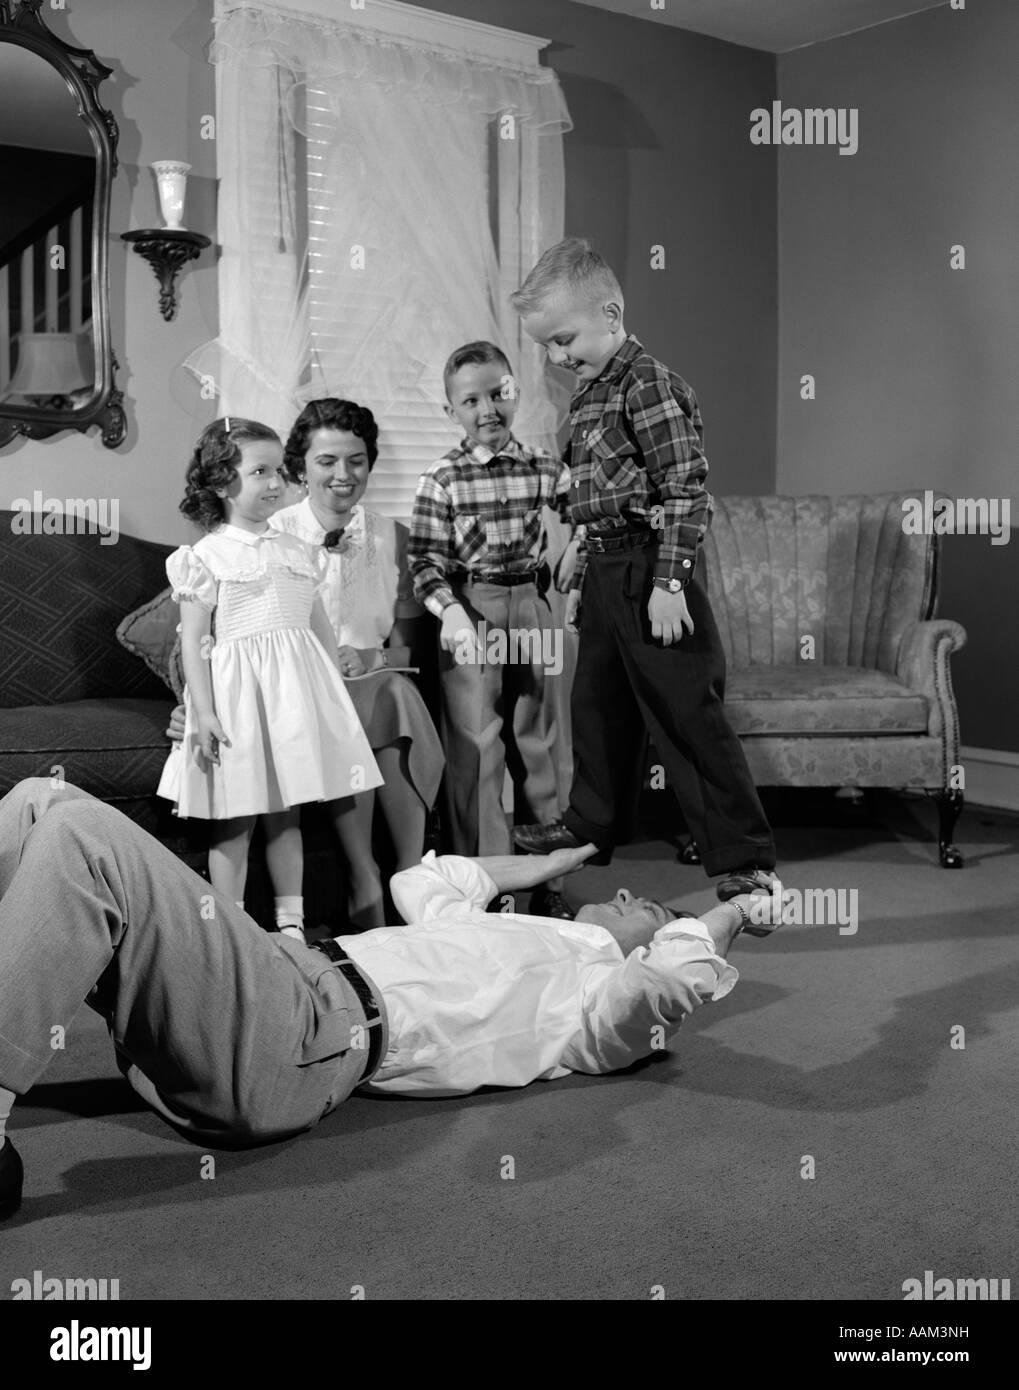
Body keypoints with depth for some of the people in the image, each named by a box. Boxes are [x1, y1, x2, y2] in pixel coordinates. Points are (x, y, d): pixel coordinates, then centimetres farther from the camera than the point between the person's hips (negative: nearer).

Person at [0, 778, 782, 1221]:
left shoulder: (606, 996, 9)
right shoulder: (528, 942, 32)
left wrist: (728, 916, 5)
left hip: (299, 1039, -9)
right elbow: (419, 881, 48)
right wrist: (542, 866, 49)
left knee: (82, 838, -27)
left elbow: (676, 978, -15)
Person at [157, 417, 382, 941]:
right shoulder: (207, 557, -4)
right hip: (237, 691, -4)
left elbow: (321, 627, 16)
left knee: (286, 815, 11)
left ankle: (291, 922, 20)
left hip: (297, 690, 5)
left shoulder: (297, 551, 11)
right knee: (234, 822, 1)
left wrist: (337, 697, 14)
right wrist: (203, 712, -13)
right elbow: (193, 641, -7)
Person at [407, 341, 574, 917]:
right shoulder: (441, 480, -5)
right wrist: (452, 613, -20)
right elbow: (427, 560, -8)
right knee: (475, 744, -2)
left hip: (530, 606, 3)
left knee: (538, 737, 10)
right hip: (468, 611, -3)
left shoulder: (542, 469, 4)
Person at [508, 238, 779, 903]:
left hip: (651, 571, -9)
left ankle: (746, 859, 2)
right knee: (598, 704, 20)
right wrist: (582, 580, 21)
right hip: (606, 570, 9)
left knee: (689, 715, -6)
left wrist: (669, 581, -22)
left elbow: (687, 489, -18)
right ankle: (594, 826, 38)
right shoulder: (589, 396, 15)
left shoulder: (648, 385, -13)